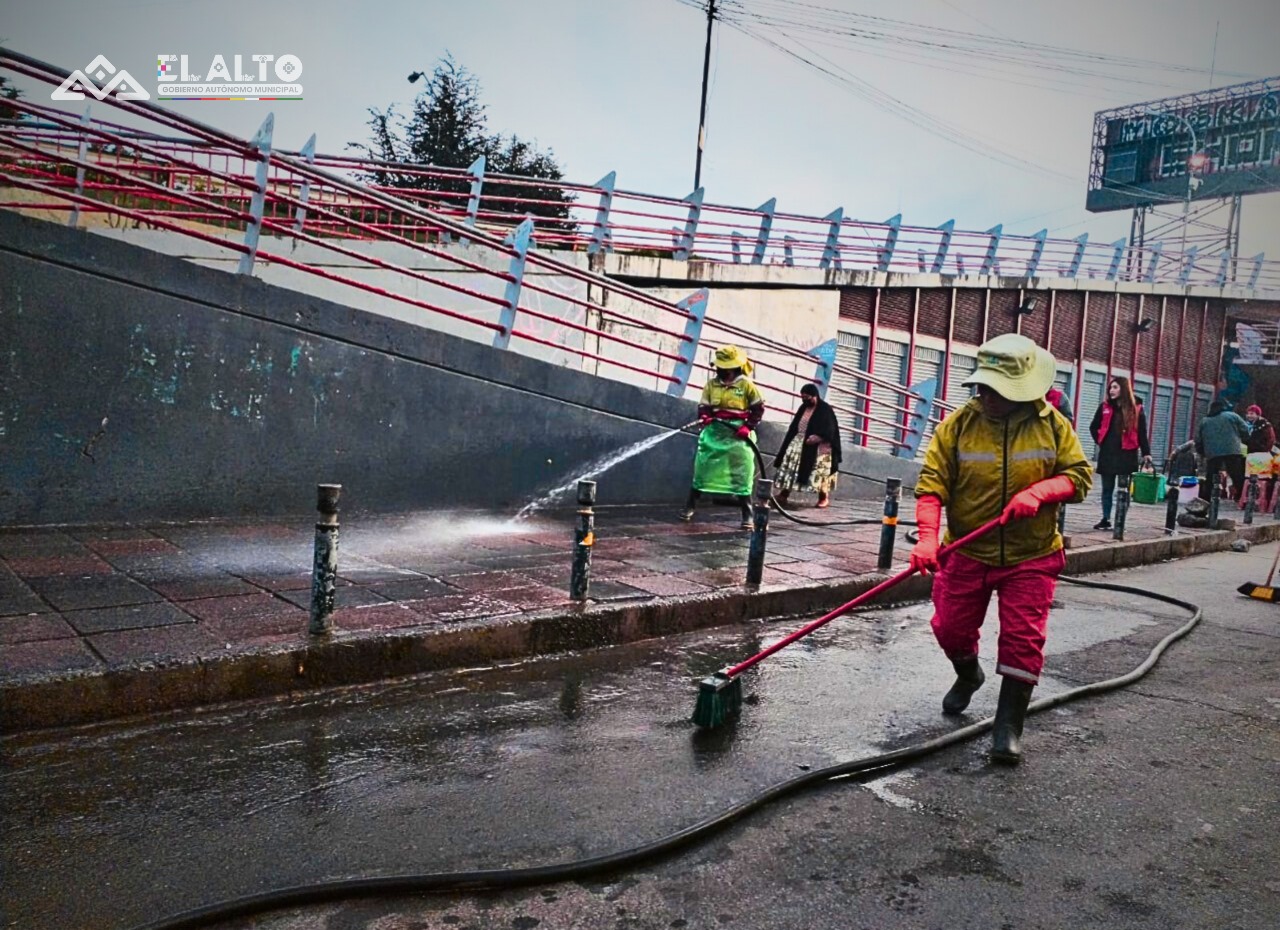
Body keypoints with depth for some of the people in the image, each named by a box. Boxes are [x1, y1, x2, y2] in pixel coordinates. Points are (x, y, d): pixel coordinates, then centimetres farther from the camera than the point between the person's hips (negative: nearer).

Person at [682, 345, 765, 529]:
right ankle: (689, 507, 16)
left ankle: (747, 515, 3)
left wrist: (748, 427, -11)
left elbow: (759, 408, 1)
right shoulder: (712, 385, 5)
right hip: (715, 431, 3)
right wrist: (704, 417, -18)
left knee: (742, 474, -3)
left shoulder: (746, 385, -3)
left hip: (738, 434, -3)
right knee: (702, 468, 5)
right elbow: (703, 407, 5)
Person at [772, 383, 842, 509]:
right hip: (800, 442, 6)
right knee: (790, 465, -7)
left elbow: (830, 430, -13)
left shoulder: (825, 409, -6)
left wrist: (819, 437, -30)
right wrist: (789, 443, 13)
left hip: (817, 447, -6)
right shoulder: (803, 408, 13)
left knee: (819, 471, -4)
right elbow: (794, 428, 17)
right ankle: (783, 495, -9)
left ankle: (824, 497, 13)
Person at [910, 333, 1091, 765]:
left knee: (1023, 640, -4)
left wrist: (1038, 492, -21)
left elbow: (1079, 475, 0)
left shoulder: (1052, 425, -4)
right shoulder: (958, 425, -9)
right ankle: (968, 675, 46)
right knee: (950, 628, 12)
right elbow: (932, 485, -13)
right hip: (966, 554, 1)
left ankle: (1009, 726, 9)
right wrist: (928, 536, -27)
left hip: (1031, 556, -1)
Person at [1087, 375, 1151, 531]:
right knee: (1107, 489, 8)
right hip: (1107, 454, 3)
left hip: (1126, 455, -3)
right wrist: (1099, 442, 8)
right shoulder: (1105, 407, 7)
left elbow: (1142, 434, -1)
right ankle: (1106, 519, 14)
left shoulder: (1136, 410, -1)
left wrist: (1146, 453, -8)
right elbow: (1094, 427, 19)